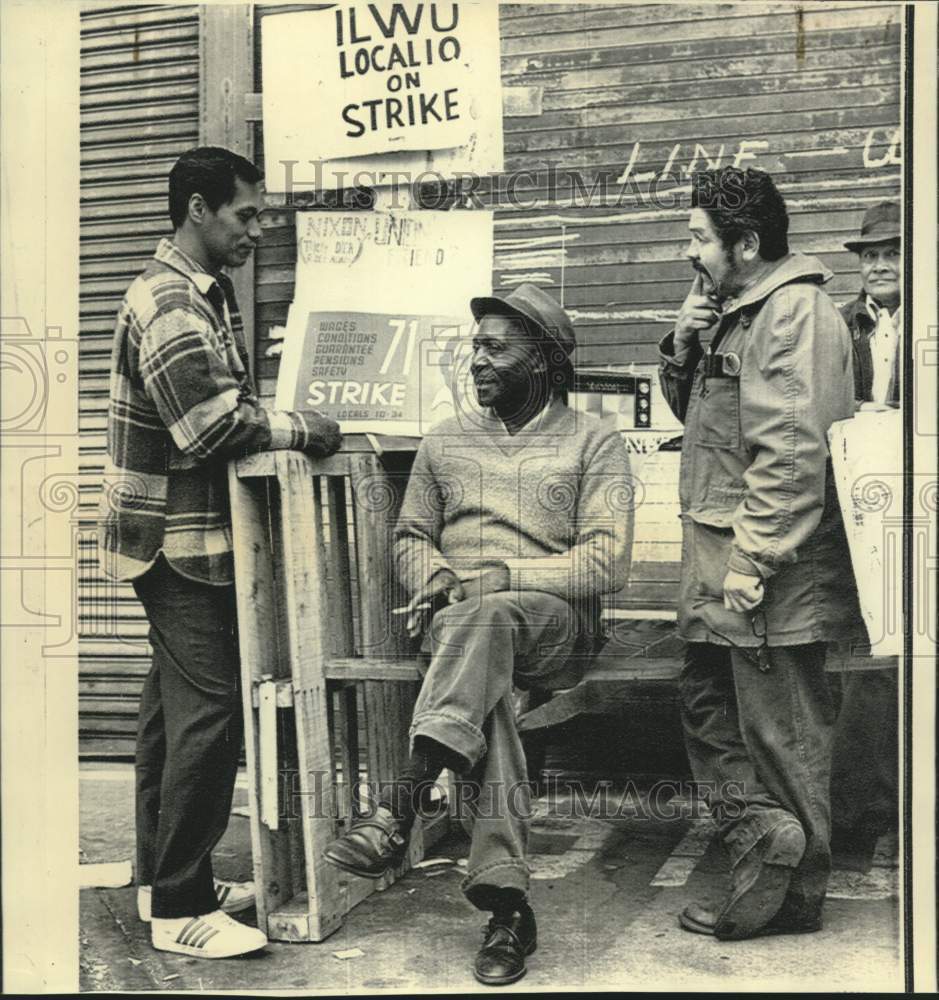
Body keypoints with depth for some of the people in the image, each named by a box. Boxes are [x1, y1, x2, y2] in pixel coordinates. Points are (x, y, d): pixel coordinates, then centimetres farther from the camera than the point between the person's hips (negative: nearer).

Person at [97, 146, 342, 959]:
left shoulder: (210, 290, 14)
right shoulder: (166, 304, -18)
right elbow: (213, 428, -24)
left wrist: (280, 420, 2)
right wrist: (299, 429, -13)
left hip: (189, 539, 10)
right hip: (178, 537, -10)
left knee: (175, 703, 15)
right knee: (207, 712, -7)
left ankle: (164, 878, 27)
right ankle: (180, 909, 3)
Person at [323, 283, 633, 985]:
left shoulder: (595, 443, 6)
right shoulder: (447, 440, 20)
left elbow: (606, 562, -4)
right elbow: (410, 538, 22)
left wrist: (501, 575, -15)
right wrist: (438, 576, -3)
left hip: (552, 619, -2)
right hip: (457, 617, 3)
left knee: (485, 619, -40)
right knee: (486, 681, -35)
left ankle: (403, 801, -47)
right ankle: (506, 899, -40)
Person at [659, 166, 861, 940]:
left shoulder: (795, 312, -16)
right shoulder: (742, 311, 16)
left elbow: (793, 456, -23)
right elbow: (693, 411, 21)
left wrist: (751, 566, -23)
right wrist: (685, 346, 2)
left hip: (769, 566, -10)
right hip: (723, 557, 10)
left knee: (781, 731, 1)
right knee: (708, 702, 15)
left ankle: (793, 892, 15)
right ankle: (770, 839, 21)